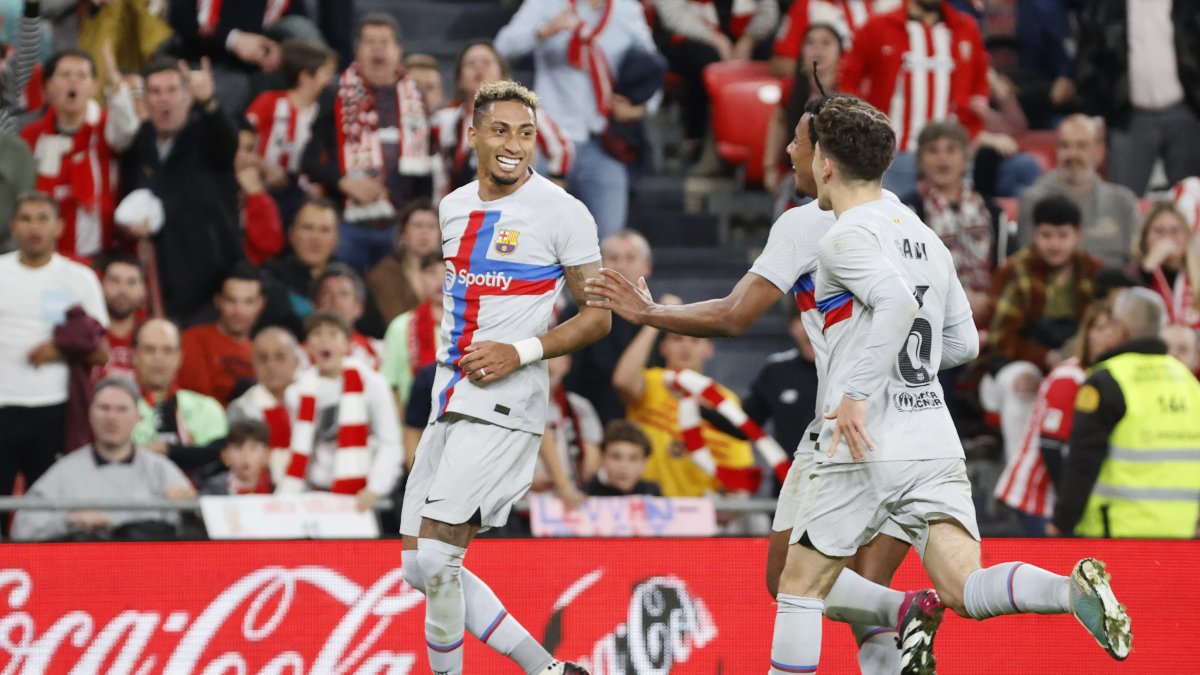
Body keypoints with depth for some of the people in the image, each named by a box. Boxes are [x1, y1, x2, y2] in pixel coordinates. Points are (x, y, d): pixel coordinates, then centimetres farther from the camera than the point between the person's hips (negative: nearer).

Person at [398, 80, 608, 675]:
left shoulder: (562, 213, -7)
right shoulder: (454, 208, 13)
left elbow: (597, 316, -6)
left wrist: (520, 352, -16)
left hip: (505, 404, -8)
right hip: (448, 403, 8)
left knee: (434, 557, -16)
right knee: (420, 568, 5)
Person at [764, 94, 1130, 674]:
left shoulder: (847, 237, -6)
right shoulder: (924, 237, 17)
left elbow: (898, 303, -24)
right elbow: (963, 343, 22)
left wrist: (858, 391, -26)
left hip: (866, 451, -6)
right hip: (936, 444, 6)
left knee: (801, 587, 9)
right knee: (966, 591, -7)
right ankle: (1072, 589, -33)